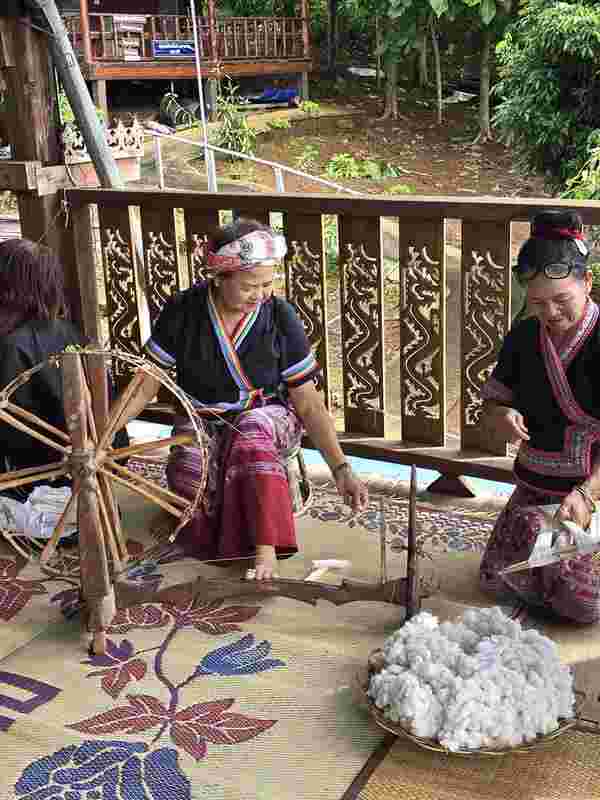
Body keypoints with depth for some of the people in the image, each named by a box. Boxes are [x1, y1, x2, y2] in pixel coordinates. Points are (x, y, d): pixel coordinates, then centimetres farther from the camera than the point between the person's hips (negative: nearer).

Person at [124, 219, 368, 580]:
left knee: (251, 432, -38)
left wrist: (341, 469, -16)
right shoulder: (183, 311, -10)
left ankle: (265, 546, -31)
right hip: (203, 424, 1)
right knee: (188, 475, -34)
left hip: (268, 418, 0)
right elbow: (145, 386, -3)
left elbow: (308, 403, -7)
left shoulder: (280, 317, -11)